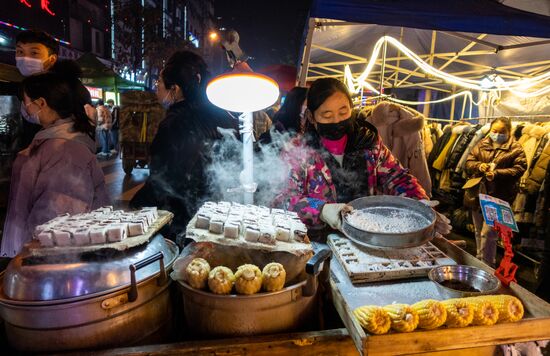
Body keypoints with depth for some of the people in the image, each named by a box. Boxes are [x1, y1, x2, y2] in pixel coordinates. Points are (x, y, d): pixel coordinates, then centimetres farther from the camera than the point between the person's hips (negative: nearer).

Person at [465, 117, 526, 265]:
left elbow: (519, 169, -9)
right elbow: (469, 161, 8)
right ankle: (479, 260, 33)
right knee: (479, 231, 16)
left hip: (498, 197, -5)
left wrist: (497, 173, -23)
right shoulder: (482, 144, 10)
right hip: (478, 193, 5)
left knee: (488, 233, -7)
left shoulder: (516, 148, -1)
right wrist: (479, 165, -13)